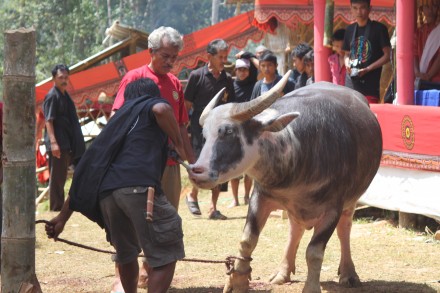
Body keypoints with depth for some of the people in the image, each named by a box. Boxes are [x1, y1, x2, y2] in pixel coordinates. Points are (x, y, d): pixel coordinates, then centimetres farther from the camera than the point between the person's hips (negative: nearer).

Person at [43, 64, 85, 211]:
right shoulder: (52, 96, -11)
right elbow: (49, 121, -18)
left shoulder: (65, 95, 16)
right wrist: (53, 142, -27)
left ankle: (59, 206, 18)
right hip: (58, 144, -9)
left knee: (61, 177, 12)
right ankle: (55, 208, 0)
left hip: (67, 144, 9)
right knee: (57, 177, -4)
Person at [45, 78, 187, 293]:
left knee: (126, 254, 26)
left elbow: (86, 172, 30)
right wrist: (179, 146, 3)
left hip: (105, 193, 6)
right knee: (166, 254, -1)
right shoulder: (152, 104, 21)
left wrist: (63, 216, 29)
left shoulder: (118, 119, 35)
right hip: (139, 187, -6)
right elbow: (162, 110, -9)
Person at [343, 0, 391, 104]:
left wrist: (367, 69, -14)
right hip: (351, 82, 5)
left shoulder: (379, 29, -2)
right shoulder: (349, 30, 12)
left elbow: (387, 56, -3)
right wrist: (347, 64, -1)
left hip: (370, 83, -5)